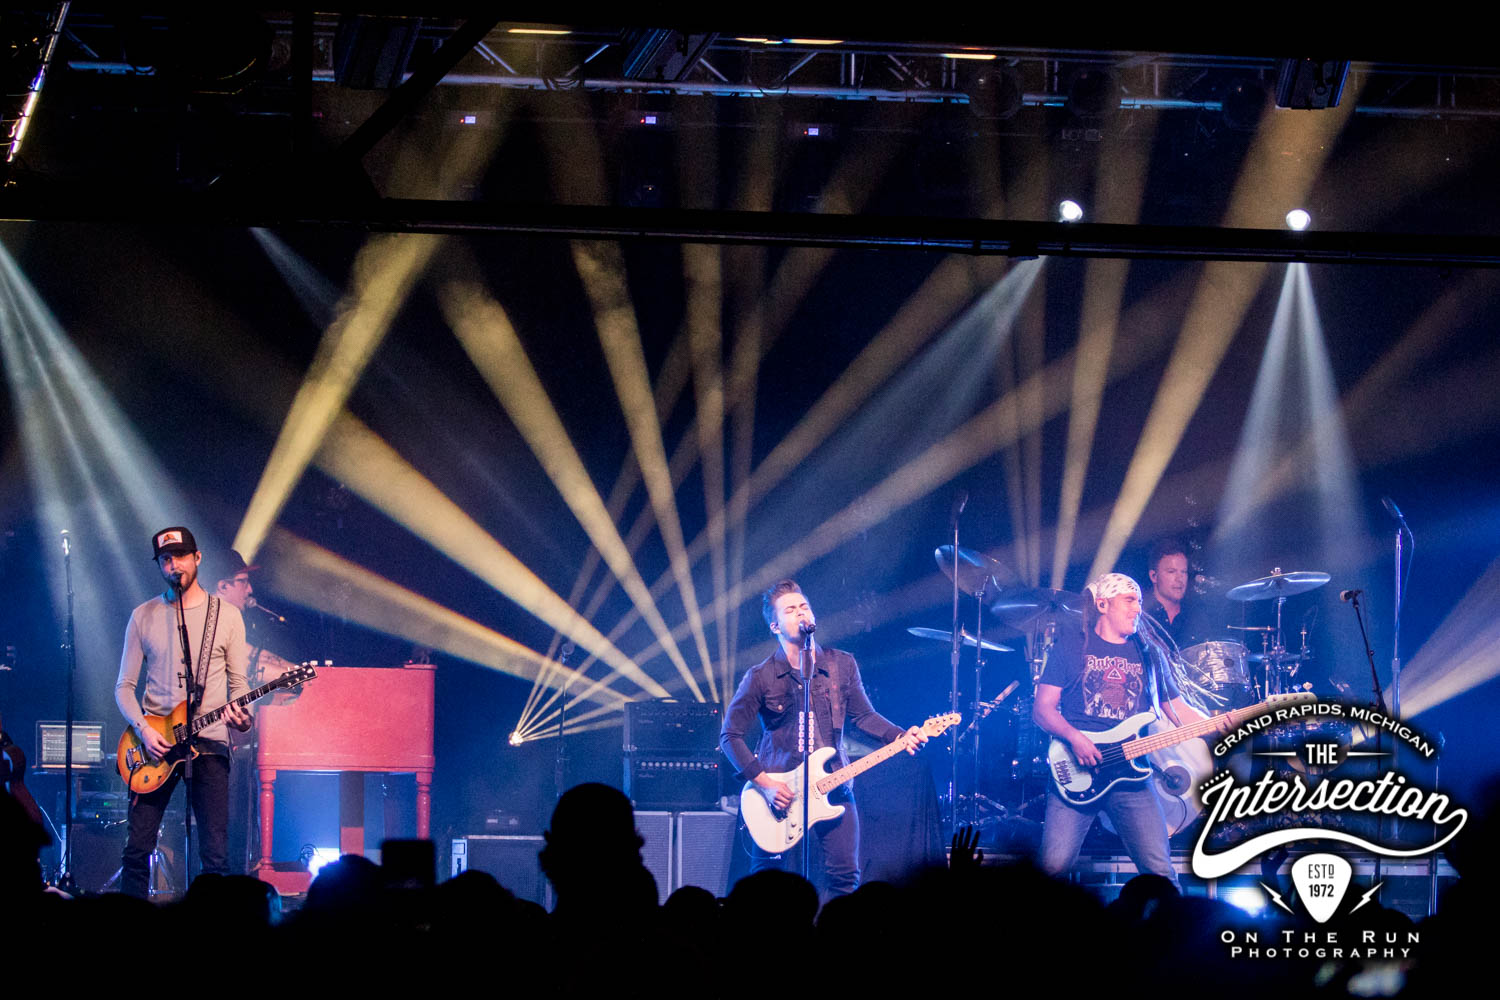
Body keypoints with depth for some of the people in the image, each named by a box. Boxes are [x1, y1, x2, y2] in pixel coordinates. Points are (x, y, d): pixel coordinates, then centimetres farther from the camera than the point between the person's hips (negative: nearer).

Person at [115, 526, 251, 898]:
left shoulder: (226, 616, 6)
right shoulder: (143, 617, 8)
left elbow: (238, 682, 7)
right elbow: (125, 686, 8)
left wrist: (240, 715, -15)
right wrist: (142, 728, -9)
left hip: (209, 742, -1)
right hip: (154, 742, 1)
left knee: (216, 855, -6)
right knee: (137, 849, -3)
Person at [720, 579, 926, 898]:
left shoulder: (842, 666, 5)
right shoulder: (761, 677, -5)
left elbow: (863, 715, 11)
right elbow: (730, 736, -5)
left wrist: (901, 736, -7)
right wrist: (763, 783, -14)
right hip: (777, 791, -2)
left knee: (845, 877, -5)